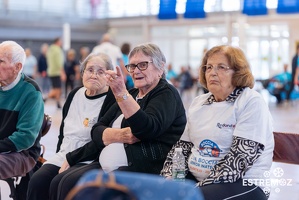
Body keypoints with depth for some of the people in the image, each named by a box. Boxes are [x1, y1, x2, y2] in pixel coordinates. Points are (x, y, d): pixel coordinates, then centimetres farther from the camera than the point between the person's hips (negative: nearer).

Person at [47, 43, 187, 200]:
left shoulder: (166, 94, 0)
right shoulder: (131, 95, 21)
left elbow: (148, 128, -20)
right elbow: (97, 130, 11)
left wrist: (122, 94, -28)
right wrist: (119, 135, -11)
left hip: (141, 168, -8)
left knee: (72, 184, -22)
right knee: (58, 182, -12)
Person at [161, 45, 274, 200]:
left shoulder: (252, 102, -8)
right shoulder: (199, 102, 14)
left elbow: (239, 158, -18)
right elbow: (183, 146, 13)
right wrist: (168, 179, -5)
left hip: (241, 184, -6)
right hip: (195, 179, 6)